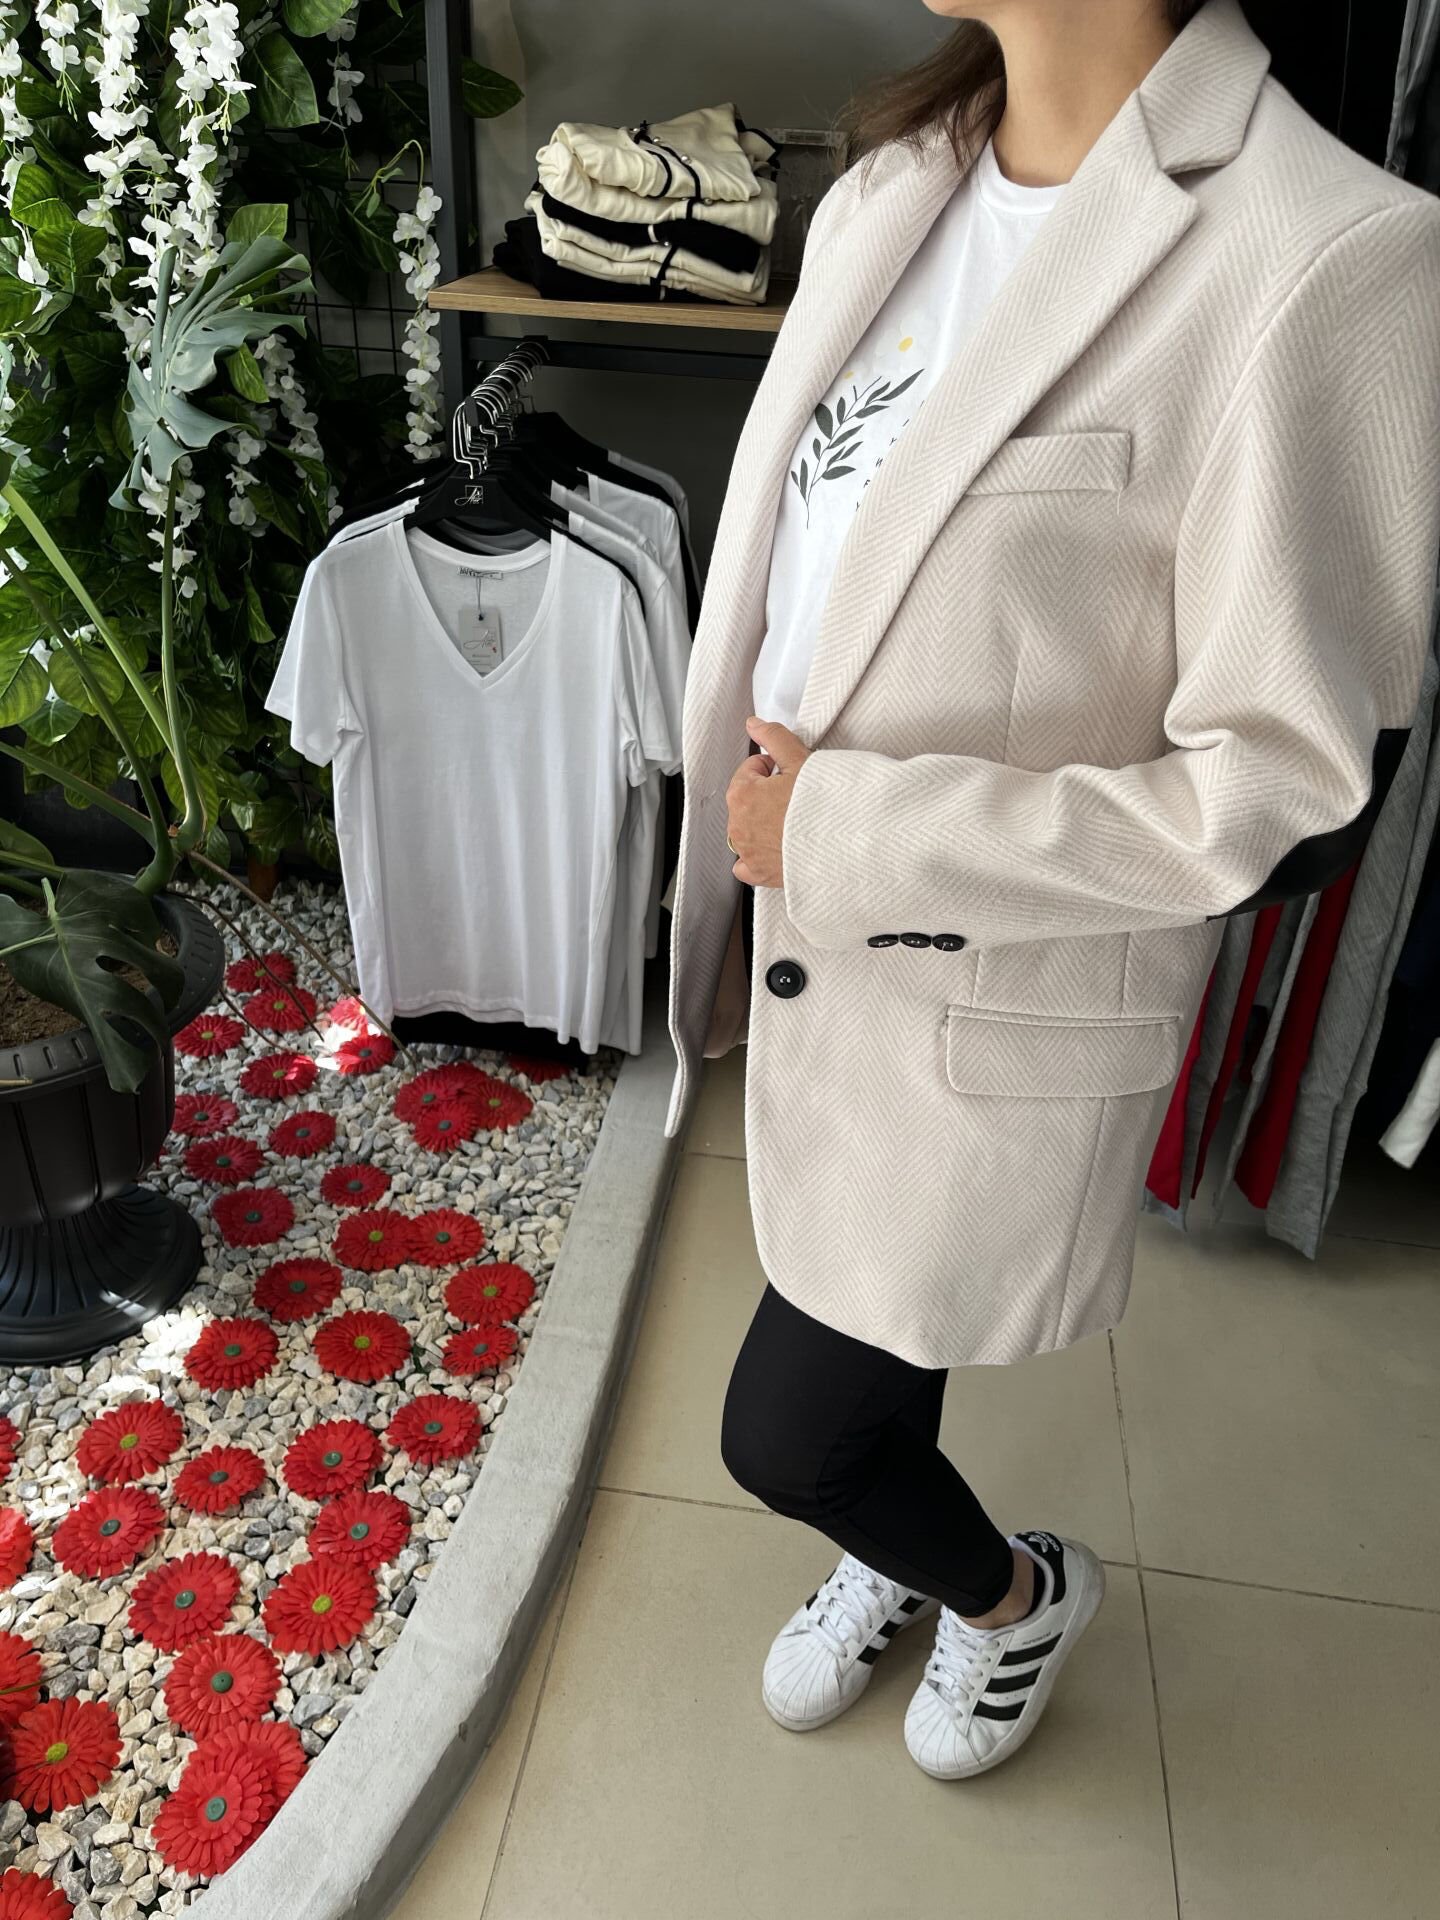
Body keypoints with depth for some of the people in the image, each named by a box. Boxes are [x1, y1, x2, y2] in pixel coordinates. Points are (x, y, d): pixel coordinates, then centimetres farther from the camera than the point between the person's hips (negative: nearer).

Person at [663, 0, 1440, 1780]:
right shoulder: (884, 196, 3)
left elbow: (1278, 789, -21)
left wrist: (846, 833, -19)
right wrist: (757, 882, 15)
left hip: (1002, 1005, -6)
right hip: (817, 946, 6)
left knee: (786, 1432, 8)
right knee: (865, 1347, 26)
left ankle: (1014, 1592, 43)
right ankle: (900, 1549, 59)